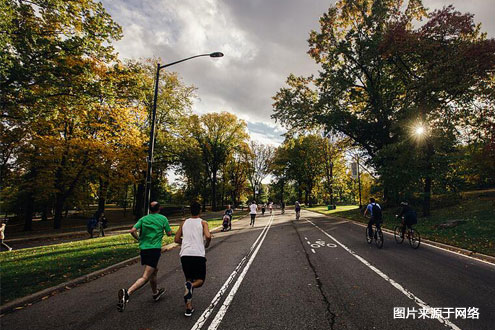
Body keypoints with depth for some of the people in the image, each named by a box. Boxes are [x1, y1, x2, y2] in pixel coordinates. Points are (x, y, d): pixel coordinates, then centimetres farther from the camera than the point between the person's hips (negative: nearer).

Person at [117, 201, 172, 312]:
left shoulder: (143, 219, 7)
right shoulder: (163, 218, -1)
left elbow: (132, 231, -5)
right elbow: (169, 233, 3)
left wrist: (139, 239, 12)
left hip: (143, 249, 6)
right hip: (155, 249, -6)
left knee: (154, 271, 25)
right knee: (145, 277, -7)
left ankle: (155, 293, 41)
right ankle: (127, 293, -28)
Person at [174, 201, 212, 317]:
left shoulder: (184, 223, 14)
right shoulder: (203, 223, 3)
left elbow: (177, 239, 16)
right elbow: (208, 236, -12)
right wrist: (206, 244, 8)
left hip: (185, 254, 3)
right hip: (198, 254, -3)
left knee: (189, 280, 19)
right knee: (200, 280, 14)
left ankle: (189, 308, 13)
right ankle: (190, 286, -19)